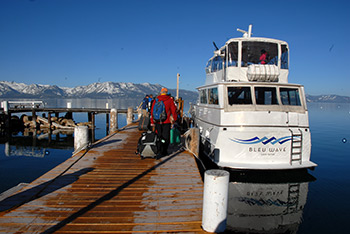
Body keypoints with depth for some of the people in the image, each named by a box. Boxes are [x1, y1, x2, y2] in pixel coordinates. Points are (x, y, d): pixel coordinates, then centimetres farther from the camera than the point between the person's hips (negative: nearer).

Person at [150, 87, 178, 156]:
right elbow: (173, 111, -1)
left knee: (159, 136, 15)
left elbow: (152, 112, 5)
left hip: (157, 121, 3)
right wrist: (174, 120, 10)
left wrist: (152, 122, 11)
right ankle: (164, 151, 4)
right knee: (166, 137, 5)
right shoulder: (170, 100, -3)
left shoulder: (155, 100, 3)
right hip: (166, 122, -2)